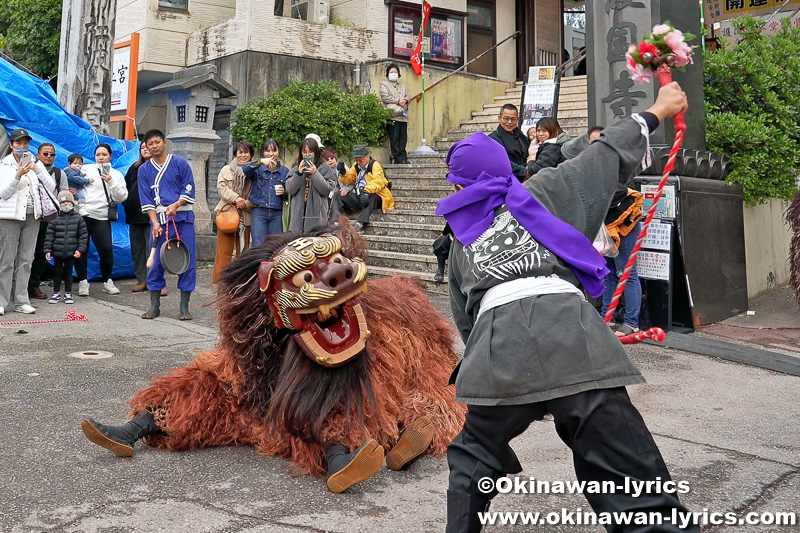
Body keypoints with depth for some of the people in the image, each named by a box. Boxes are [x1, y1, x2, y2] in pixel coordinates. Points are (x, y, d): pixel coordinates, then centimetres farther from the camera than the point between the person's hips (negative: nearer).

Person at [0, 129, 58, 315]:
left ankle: (21, 301, 10)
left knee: (25, 261, 5)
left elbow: (51, 187, 2)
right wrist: (18, 175, -18)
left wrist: (37, 171, -11)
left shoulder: (37, 164, 10)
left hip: (32, 217, 3)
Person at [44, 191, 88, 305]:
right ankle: (56, 293, 18)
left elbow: (83, 235, 1)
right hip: (57, 252, 0)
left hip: (71, 252, 0)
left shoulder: (78, 219, 1)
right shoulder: (55, 220, 1)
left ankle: (68, 293, 19)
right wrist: (47, 250, -5)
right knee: (57, 272, 7)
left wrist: (80, 249, -7)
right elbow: (49, 236, 2)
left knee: (68, 272, 9)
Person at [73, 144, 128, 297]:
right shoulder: (85, 169, 9)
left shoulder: (117, 175, 12)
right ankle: (83, 282, 12)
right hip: (82, 214, 0)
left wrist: (111, 182, -9)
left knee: (106, 249, -9)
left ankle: (107, 282, 10)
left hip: (101, 217, 0)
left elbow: (122, 197, 3)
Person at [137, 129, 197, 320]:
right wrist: (155, 222, -6)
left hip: (182, 217, -1)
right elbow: (146, 199, 6)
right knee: (156, 261, 0)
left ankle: (184, 306, 4)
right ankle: (154, 305, 9)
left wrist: (175, 205, -15)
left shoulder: (180, 163, 4)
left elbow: (189, 189, 2)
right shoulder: (144, 170, 9)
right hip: (159, 218, 2)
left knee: (187, 260, -3)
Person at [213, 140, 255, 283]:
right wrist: (236, 198, -16)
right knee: (224, 251, -3)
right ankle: (218, 282, 3)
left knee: (243, 250, 7)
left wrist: (246, 203, -12)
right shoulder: (227, 169, 9)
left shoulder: (254, 172, 9)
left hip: (245, 216, 2)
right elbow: (221, 187, -3)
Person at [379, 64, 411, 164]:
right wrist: (398, 101, -7)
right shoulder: (384, 84, 11)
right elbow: (385, 97, -3)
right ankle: (397, 157, -9)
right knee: (394, 138, -9)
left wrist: (405, 100, -2)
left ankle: (403, 157, 2)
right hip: (392, 114, -5)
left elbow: (408, 96, 22)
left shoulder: (402, 85, 29)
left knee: (403, 137, 0)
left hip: (403, 115, 5)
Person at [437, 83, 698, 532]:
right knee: (631, 474, -1)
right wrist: (660, 110, 43)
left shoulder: (462, 239, 26)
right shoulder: (546, 192, 21)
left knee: (472, 460, 24)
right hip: (572, 340, -1)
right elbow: (611, 154, 29)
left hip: (496, 345, 2)